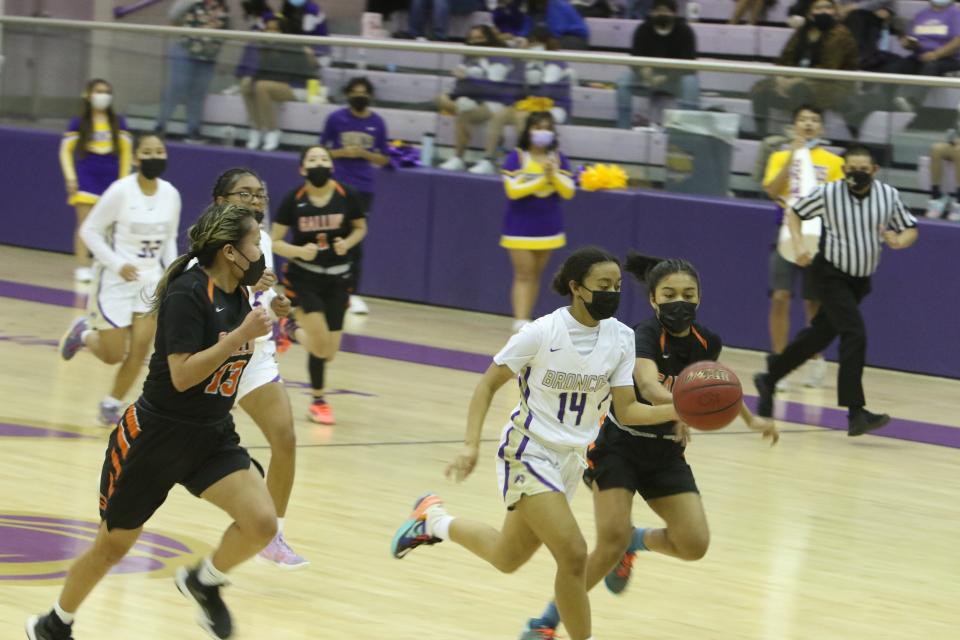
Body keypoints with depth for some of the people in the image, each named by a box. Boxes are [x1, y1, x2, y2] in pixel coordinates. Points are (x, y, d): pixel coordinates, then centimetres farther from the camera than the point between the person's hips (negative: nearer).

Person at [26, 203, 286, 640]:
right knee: (113, 545, 10)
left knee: (262, 522, -16)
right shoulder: (187, 294, -21)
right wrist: (241, 335, -29)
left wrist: (265, 319, 2)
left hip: (211, 438, 6)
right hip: (155, 436, -6)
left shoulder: (236, 294, 1)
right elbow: (182, 376, -27)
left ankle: (203, 583, 12)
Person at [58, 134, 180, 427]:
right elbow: (89, 231, -11)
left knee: (141, 347, -6)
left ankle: (112, 404, 14)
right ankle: (84, 333, 35)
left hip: (151, 280, 4)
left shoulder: (171, 194, -2)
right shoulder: (120, 191, -17)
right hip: (117, 280, -4)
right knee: (113, 355, 1)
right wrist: (117, 265, -19)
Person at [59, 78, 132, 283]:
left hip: (110, 179, 2)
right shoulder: (79, 123, 1)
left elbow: (125, 152, 11)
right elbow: (66, 151, 3)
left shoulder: (118, 123, 6)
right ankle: (82, 267, -7)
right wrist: (70, 178, -5)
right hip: (86, 179, -2)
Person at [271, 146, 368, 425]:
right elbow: (274, 242, -5)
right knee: (321, 346, -14)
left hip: (337, 279, 3)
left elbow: (360, 227, 9)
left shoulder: (347, 196, -8)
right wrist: (298, 251, -24)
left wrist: (348, 243, -12)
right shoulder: (293, 200, -11)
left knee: (328, 351, 4)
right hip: (304, 277, -3)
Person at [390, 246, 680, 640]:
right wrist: (471, 445, -21)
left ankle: (434, 520, 42)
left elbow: (626, 410, -5)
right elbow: (489, 384, -11)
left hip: (570, 459, 6)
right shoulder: (543, 333, -19)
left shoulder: (621, 338, -6)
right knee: (573, 555, -20)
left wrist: (677, 411, -22)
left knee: (507, 559, 18)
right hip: (529, 452, -6)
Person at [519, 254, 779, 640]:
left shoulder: (706, 343, -6)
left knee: (694, 545, -6)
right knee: (610, 543, -20)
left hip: (665, 453, 5)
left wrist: (751, 420, 26)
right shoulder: (645, 337, -25)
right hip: (618, 445, -5)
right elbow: (648, 385, -47)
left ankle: (634, 541, 26)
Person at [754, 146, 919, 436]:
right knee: (855, 335, -20)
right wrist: (798, 244, -13)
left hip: (861, 280, 5)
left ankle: (769, 378, 35)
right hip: (832, 274, -5)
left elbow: (910, 229, 5)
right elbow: (794, 212, 3)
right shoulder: (828, 193, -12)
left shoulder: (889, 196, -5)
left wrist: (900, 241, -18)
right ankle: (855, 412, -21)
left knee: (819, 335, 14)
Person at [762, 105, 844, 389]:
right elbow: (772, 190, -9)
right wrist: (793, 155, -15)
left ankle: (816, 360, 24)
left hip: (818, 238, 0)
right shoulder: (781, 157, 7)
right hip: (788, 234, 0)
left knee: (815, 302, 7)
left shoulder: (833, 162, 6)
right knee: (780, 297, -10)